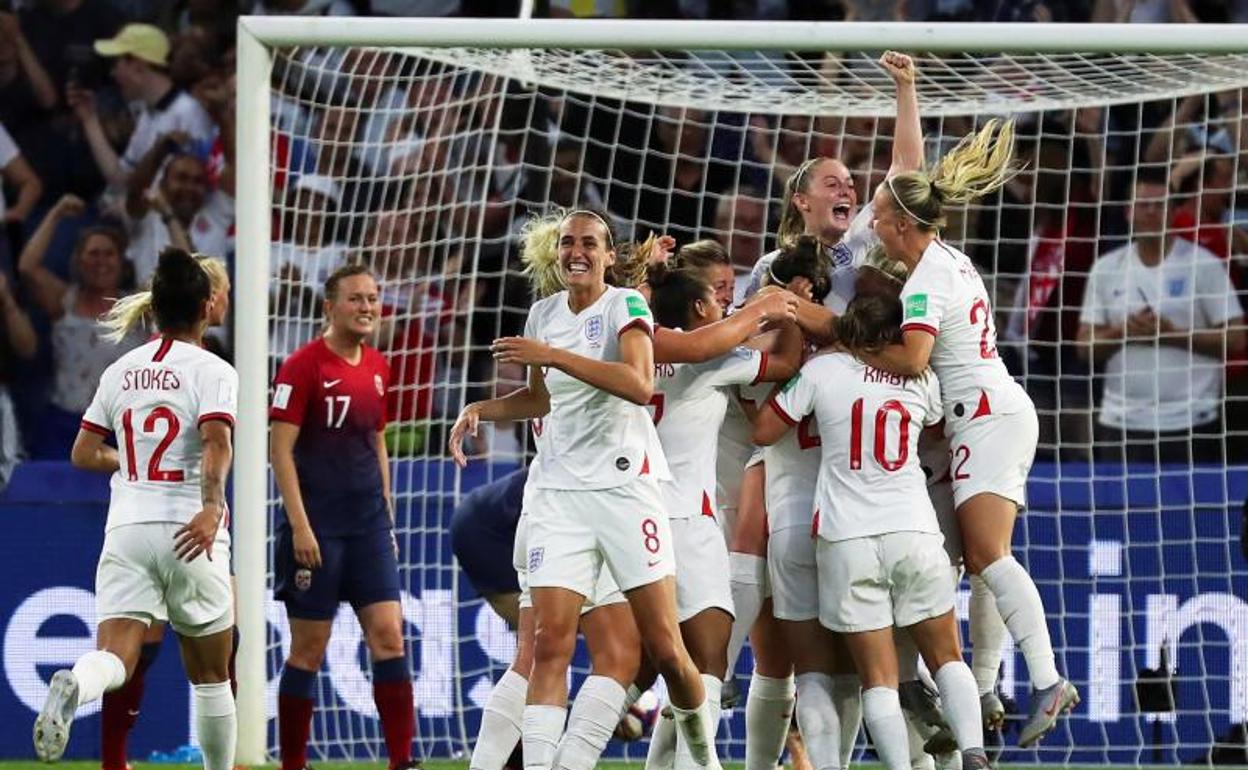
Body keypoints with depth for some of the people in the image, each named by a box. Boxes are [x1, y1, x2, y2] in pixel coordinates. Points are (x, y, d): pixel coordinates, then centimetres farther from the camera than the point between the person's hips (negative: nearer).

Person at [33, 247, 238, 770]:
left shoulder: (121, 371, 12)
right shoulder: (212, 371, -3)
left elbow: (83, 454, 16)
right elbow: (216, 441, -20)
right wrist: (212, 506, -29)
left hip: (126, 528, 3)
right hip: (189, 531, -3)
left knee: (115, 657, -12)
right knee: (211, 675, 13)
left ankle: (73, 687, -44)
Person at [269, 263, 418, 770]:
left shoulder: (377, 368, 12)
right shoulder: (303, 365, -8)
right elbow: (280, 448, -11)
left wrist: (387, 518, 19)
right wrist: (299, 525, -17)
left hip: (368, 524, 6)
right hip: (317, 526, -6)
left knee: (389, 636, -4)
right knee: (308, 648, -1)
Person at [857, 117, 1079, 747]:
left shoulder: (926, 279, -14)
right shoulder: (951, 258, 15)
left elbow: (912, 358, -27)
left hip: (987, 414, -10)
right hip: (1000, 410, 10)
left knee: (987, 555, -21)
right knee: (983, 560, 6)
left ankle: (1048, 682, -33)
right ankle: (982, 695, 4)